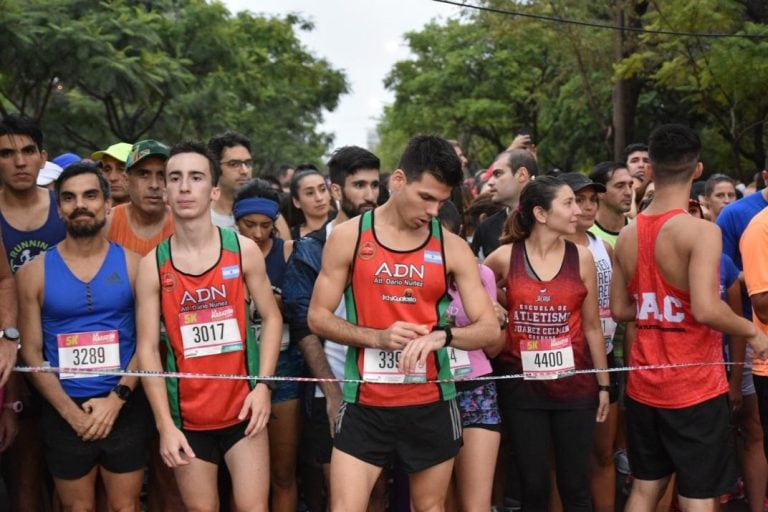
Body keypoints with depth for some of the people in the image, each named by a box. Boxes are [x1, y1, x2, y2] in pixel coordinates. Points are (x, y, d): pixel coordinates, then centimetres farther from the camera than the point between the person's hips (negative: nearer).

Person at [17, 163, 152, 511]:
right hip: (64, 412, 0)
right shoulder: (35, 272, 0)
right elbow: (31, 351, -1)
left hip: (125, 408, 0)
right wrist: (71, 411, -11)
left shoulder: (132, 264, 1)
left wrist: (116, 399, -12)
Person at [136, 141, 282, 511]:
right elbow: (148, 348, -5)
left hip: (242, 407, 0)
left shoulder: (243, 250, -3)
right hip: (187, 415, 0)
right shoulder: (152, 264, -4)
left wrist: (263, 385, -10)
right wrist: (165, 424, -11)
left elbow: (271, 318, 3)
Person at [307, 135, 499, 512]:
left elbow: (489, 328, -1)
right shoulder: (349, 237, -3)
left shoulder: (452, 247, 0)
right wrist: (378, 337, -17)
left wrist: (442, 335, -22)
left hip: (431, 403, 2)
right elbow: (318, 317, 0)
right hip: (365, 403, -1)